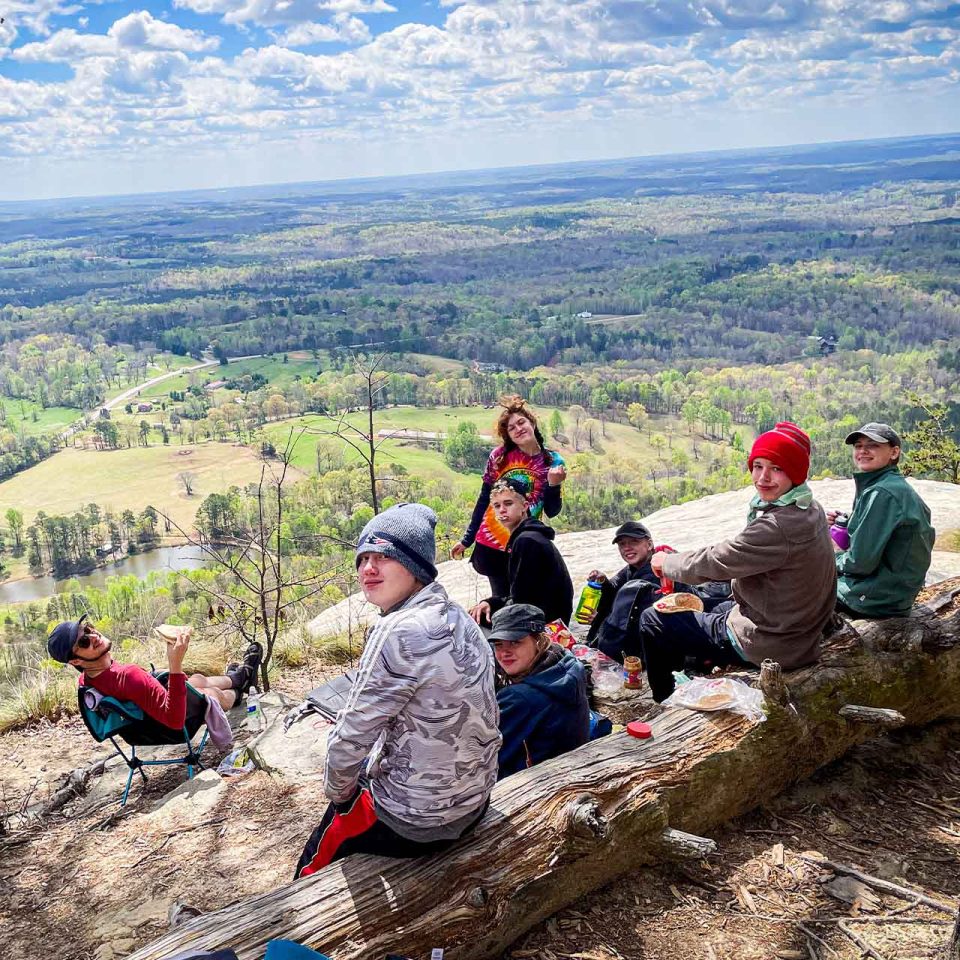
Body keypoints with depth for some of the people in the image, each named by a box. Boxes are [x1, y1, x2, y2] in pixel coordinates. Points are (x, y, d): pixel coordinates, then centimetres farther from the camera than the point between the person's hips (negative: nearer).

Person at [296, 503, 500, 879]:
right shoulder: (457, 618, 0)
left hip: (417, 820, -7)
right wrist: (366, 770, 15)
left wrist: (338, 791, -2)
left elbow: (350, 739, -21)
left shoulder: (400, 632, -27)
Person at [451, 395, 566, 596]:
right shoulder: (500, 456, -3)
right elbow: (484, 500, 6)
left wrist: (553, 485, -16)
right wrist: (467, 540, 8)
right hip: (490, 545, 0)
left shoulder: (553, 461, -1)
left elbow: (551, 512, 2)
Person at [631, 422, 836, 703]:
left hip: (767, 643, -9)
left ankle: (665, 704, 21)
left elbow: (715, 562, -21)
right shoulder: (809, 510, 0)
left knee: (651, 621, 3)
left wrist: (665, 562, -3)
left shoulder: (779, 526, -31)